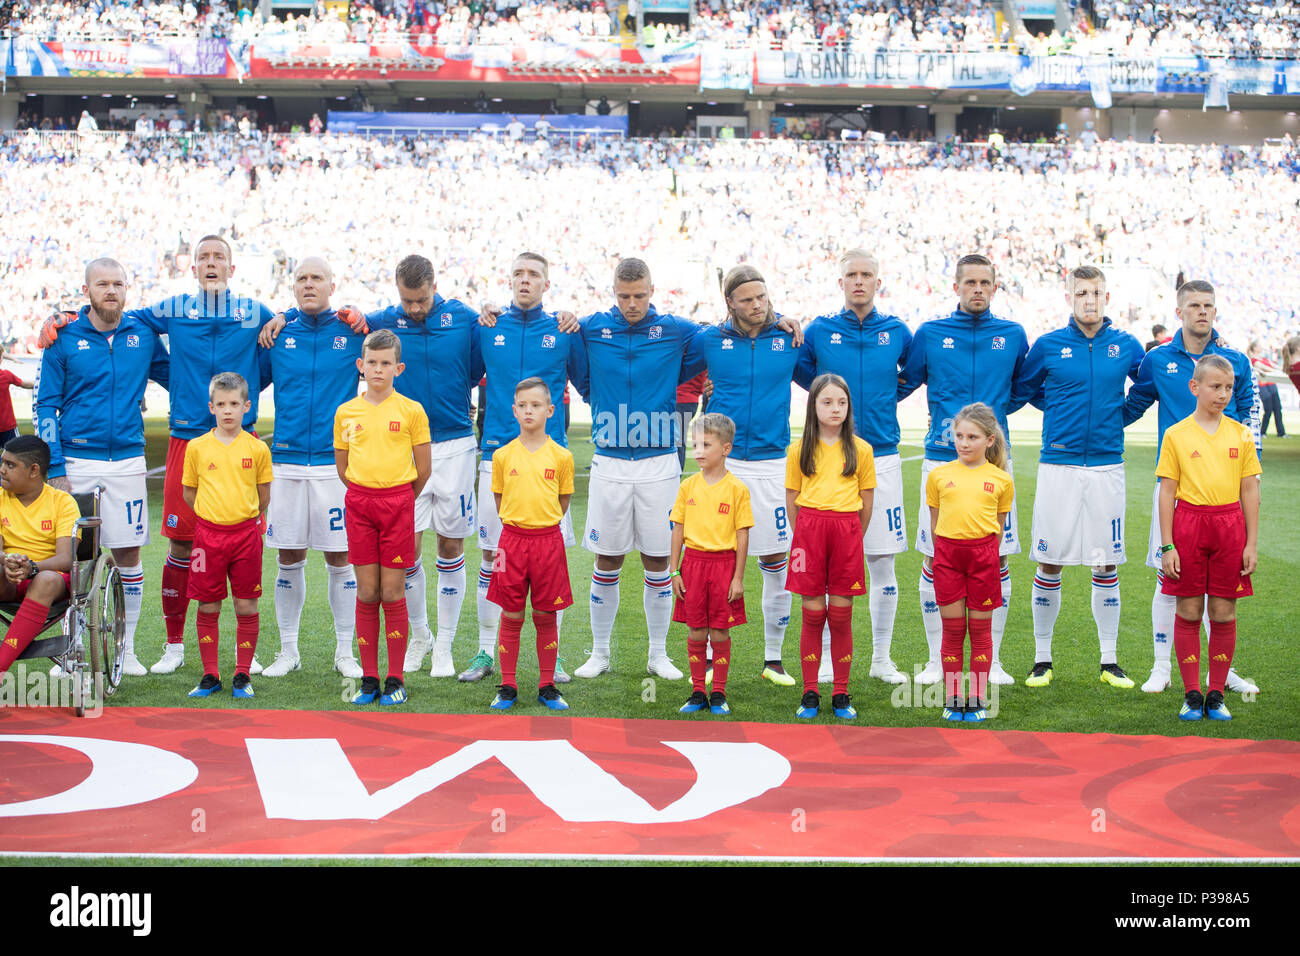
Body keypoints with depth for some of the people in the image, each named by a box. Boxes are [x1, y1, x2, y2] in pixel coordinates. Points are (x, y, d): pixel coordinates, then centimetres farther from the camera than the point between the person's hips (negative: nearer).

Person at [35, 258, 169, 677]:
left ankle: (126, 647, 14)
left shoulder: (143, 335, 5)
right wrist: (54, 468, -7)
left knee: (128, 552, 3)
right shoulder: (64, 338, 0)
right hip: (76, 463, -2)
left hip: (127, 462, 2)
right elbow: (46, 404, 0)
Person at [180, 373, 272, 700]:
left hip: (246, 533, 0)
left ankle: (242, 676, 12)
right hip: (208, 533, 0)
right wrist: (213, 515, 8)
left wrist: (244, 517, 9)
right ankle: (210, 676, 14)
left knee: (246, 607, 2)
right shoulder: (197, 447, 1)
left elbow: (263, 497, 9)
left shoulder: (257, 448, 0)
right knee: (208, 607, 4)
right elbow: (188, 493, 10)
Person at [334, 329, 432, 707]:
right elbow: (342, 467, 14)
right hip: (358, 505, 2)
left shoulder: (411, 411, -2)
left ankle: (395, 680, 6)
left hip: (398, 502, -2)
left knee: (392, 593, -1)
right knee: (366, 594, 4)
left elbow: (422, 470, 3)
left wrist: (397, 500, 9)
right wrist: (367, 495, 12)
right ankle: (369, 679, 10)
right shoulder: (346, 412, 5)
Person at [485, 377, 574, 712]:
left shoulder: (561, 456, -1)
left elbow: (563, 502, 9)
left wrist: (541, 524, 4)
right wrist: (516, 523, 4)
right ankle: (507, 687, 13)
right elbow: (500, 500, 11)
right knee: (511, 616, 4)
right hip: (512, 539, 0)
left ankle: (547, 687, 15)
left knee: (546, 617, 6)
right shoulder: (503, 455, 1)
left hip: (547, 540, 0)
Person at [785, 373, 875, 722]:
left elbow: (866, 503, 9)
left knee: (841, 615, 2)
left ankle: (841, 696, 8)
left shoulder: (860, 450, 5)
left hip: (847, 531, 0)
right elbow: (792, 500, 9)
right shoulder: (799, 450, 5)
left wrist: (851, 537, 8)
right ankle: (810, 695, 6)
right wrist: (806, 536, 7)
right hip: (809, 527, 0)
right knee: (813, 614, 0)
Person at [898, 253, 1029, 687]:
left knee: (998, 559, 2)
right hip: (941, 459, -1)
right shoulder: (929, 334, 4)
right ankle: (936, 660, 11)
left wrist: (994, 411, 14)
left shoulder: (1013, 335, 7)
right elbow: (904, 384, 15)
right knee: (934, 559, 0)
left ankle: (991, 660, 12)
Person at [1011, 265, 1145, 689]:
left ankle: (1110, 661, 13)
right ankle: (1042, 659, 12)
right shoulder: (1048, 346, 1)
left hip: (1107, 466, 1)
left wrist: (1117, 417, 10)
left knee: (1107, 564, 5)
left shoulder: (1126, 347, 4)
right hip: (1058, 466, -1)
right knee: (1049, 562, 1)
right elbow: (1021, 390, 14)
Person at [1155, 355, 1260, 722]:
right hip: (1188, 523, -1)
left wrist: (1252, 543, 3)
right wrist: (1167, 545, -4)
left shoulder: (1240, 434, 6)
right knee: (1188, 612, 2)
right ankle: (1191, 694, 11)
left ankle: (1216, 695, 12)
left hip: (1229, 524, 2)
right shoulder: (1176, 435, 0)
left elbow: (1250, 491, 8)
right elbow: (1167, 492, 1)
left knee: (1224, 612, 4)